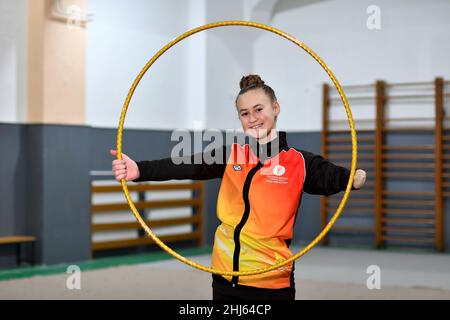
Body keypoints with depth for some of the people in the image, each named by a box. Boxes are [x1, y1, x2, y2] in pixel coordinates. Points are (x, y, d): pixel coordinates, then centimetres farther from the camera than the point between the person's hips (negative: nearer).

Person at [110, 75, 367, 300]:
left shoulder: (298, 162, -4)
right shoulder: (231, 156, 3)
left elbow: (329, 176, -22)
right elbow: (184, 167, -10)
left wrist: (353, 178, -45)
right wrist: (139, 170, -26)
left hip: (272, 283, -2)